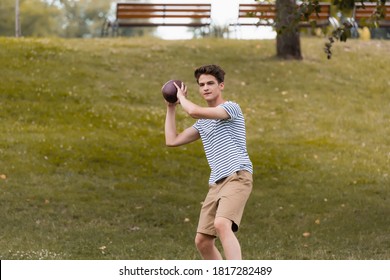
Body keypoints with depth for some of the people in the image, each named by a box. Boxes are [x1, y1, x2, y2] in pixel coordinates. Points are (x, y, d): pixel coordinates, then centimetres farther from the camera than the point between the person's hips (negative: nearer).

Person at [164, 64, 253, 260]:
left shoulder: (231, 108, -3)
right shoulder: (202, 122, 23)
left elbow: (194, 111, -17)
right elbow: (172, 140, 25)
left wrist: (182, 97, 4)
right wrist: (171, 107, 25)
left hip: (237, 177, -9)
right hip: (216, 183, 9)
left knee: (222, 224, -32)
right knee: (202, 241, 4)